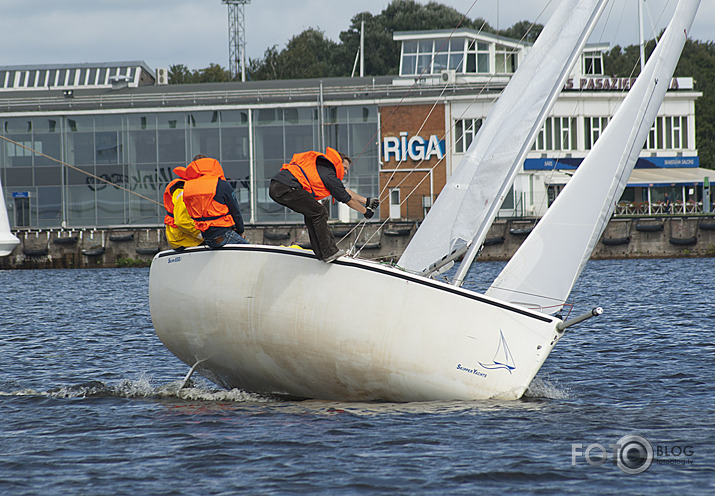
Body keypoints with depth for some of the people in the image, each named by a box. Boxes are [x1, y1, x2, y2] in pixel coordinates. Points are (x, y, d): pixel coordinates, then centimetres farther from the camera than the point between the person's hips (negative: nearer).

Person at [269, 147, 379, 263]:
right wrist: (365, 211, 21)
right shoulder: (328, 174, -1)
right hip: (287, 187, -10)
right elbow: (347, 200, 7)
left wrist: (367, 201, 39)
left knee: (310, 213, 20)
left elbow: (345, 191, 35)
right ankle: (329, 253, -2)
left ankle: (321, 253, 17)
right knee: (319, 213, -3)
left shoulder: (321, 167, 28)